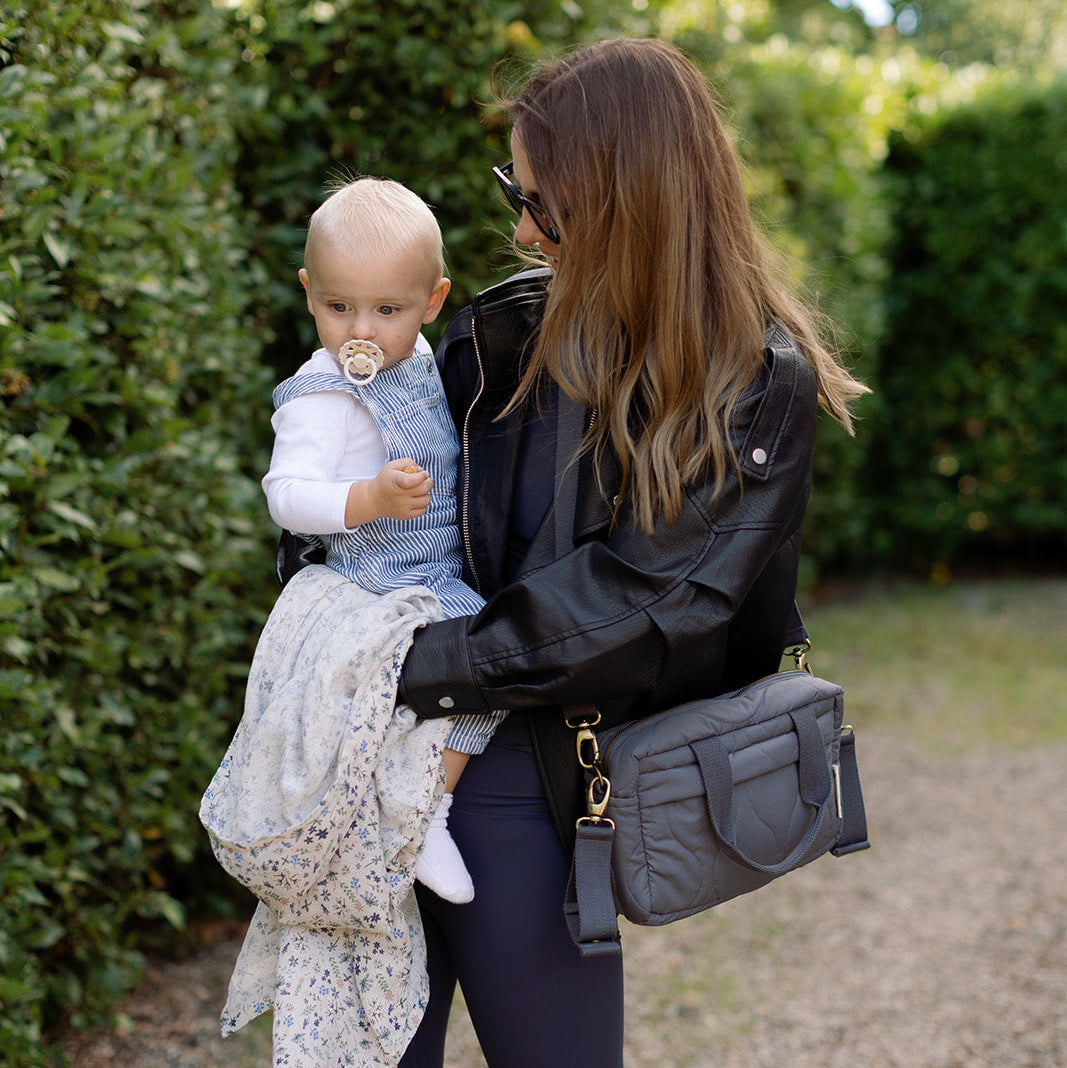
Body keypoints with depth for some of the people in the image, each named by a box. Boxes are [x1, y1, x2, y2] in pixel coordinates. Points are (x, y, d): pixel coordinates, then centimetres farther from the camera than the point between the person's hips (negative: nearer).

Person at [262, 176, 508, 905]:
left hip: (446, 569, 9)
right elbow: (288, 493, -28)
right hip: (393, 580, -9)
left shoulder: (417, 359, 7)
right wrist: (371, 500, -39)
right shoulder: (324, 398, -19)